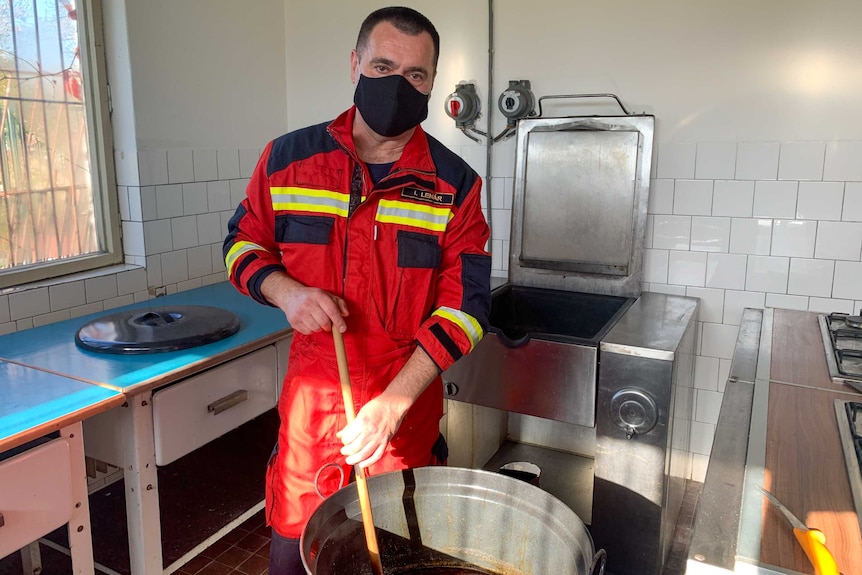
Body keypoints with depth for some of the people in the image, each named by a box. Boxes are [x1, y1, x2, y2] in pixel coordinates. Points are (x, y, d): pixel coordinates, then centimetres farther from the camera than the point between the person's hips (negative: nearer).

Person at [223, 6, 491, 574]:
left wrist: (395, 402, -19)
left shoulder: (456, 185, -7)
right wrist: (286, 292, -15)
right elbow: (243, 244, 8)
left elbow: (466, 304, -10)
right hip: (310, 396, 1)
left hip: (407, 404, 0)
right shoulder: (288, 158, -3)